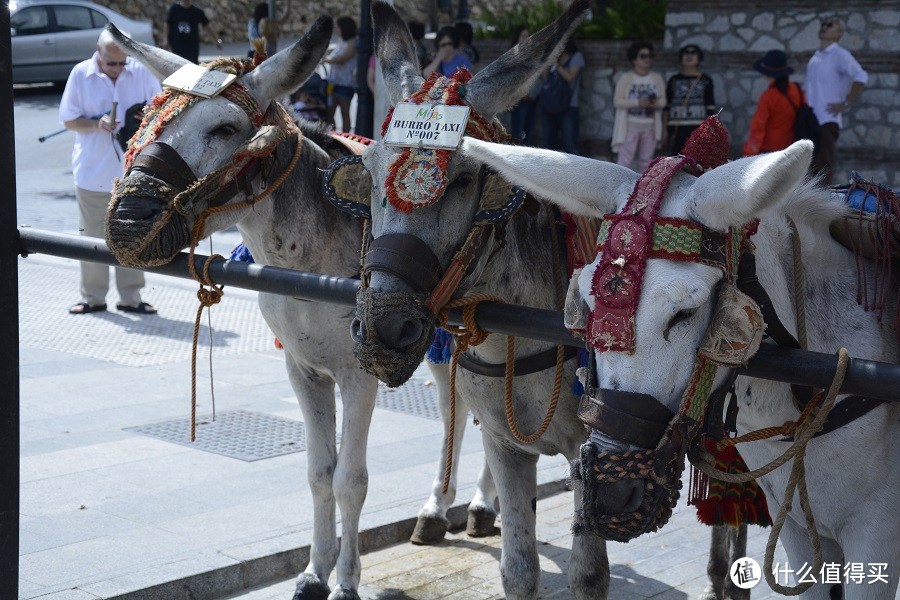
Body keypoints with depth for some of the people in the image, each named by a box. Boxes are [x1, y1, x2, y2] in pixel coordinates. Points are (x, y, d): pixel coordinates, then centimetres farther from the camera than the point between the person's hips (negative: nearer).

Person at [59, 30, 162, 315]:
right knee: (93, 236, 7)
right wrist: (97, 125, -18)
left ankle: (130, 296, 18)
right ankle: (93, 296, 19)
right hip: (93, 171, -1)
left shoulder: (141, 71, -2)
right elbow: (68, 120, -1)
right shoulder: (80, 73, -4)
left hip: (133, 170, 1)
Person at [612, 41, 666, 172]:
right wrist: (637, 103, -21)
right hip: (630, 125, -4)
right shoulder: (626, 78, -4)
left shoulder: (657, 78, 7)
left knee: (645, 160, 9)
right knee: (625, 160, -8)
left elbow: (663, 100, 7)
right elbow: (617, 101, -9)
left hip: (650, 127, 4)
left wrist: (656, 104, -17)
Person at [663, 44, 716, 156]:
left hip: (698, 130, -1)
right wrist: (665, 130, 4)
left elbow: (710, 109, 6)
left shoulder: (705, 81, 9)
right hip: (676, 130, 1)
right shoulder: (674, 80, 12)